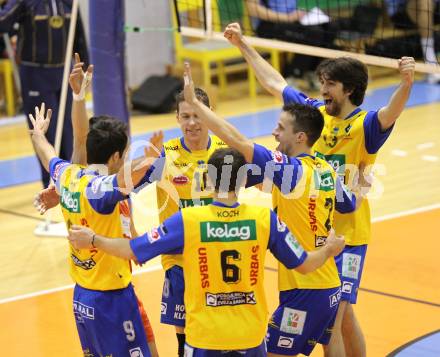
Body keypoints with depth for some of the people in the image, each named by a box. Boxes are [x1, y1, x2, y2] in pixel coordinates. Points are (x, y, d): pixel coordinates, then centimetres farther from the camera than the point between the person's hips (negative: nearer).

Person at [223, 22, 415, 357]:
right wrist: (243, 44, 20)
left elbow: (391, 112, -33)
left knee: (332, 318, -8)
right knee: (342, 315, 16)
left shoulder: (366, 124, -11)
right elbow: (275, 83, 15)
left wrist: (406, 82, -53)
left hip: (347, 234, -5)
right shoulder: (314, 112, 5)